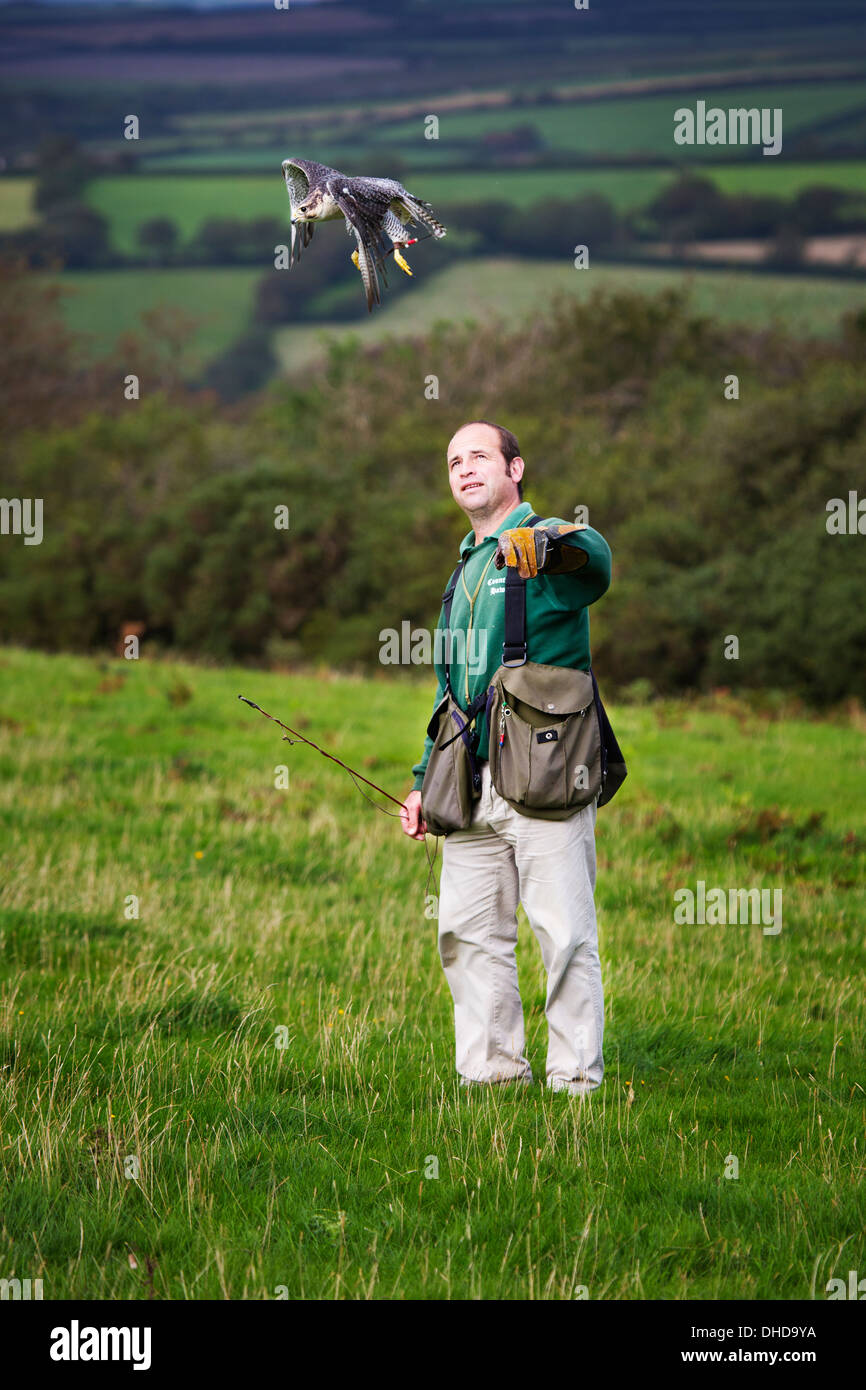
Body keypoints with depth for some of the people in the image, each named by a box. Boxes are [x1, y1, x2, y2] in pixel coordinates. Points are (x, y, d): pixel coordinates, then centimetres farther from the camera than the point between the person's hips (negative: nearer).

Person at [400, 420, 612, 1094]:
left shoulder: (551, 544, -2)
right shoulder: (466, 572, 23)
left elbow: (595, 560, -28)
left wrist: (542, 541, -50)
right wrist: (426, 780, 21)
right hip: (473, 785, 8)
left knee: (565, 933, -7)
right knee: (468, 934, 6)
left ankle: (576, 1081, -3)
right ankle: (490, 1072, 13)